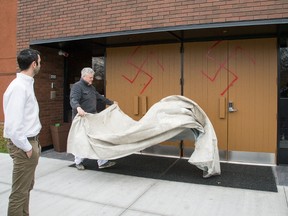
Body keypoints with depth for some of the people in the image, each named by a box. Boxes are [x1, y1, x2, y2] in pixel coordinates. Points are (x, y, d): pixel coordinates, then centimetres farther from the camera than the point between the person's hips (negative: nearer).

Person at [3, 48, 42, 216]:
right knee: (20, 192, 3)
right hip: (23, 145, -10)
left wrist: (32, 144, 12)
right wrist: (26, 147, -16)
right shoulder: (19, 87, -21)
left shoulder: (27, 84, 9)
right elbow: (13, 125, -25)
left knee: (27, 187, 22)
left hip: (30, 141, 10)